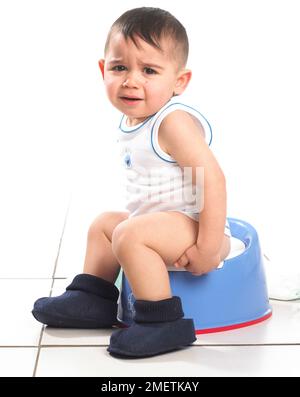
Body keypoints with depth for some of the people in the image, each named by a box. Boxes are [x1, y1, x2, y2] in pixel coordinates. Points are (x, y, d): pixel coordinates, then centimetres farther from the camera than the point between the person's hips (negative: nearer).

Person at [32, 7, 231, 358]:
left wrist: (208, 247, -29)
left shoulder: (174, 122, -23)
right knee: (104, 223, 22)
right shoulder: (132, 121, 5)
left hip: (192, 225, -10)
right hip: (155, 221, 10)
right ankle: (93, 301, 27)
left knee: (130, 235, -29)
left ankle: (163, 323, -21)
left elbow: (212, 178, -28)